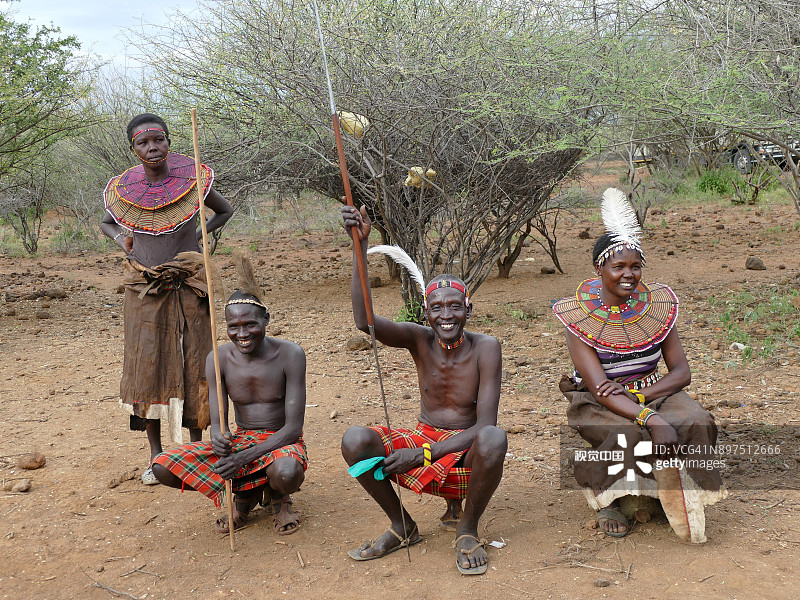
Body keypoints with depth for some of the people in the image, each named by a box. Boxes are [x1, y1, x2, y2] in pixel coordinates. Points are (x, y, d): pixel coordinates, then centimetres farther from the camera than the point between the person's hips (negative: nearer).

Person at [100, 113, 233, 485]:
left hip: (188, 285, -1)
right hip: (144, 287, 1)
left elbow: (225, 210, 12)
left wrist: (197, 235, -1)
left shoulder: (192, 180, -6)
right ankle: (155, 455, 16)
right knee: (146, 367, 4)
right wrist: (120, 239, -1)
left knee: (193, 366, 3)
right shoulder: (123, 189, -1)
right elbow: (106, 223, 20)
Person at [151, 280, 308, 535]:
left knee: (286, 473, -41)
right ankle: (245, 494, 4)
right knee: (162, 467, -17)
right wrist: (219, 439, -36)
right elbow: (217, 424, -9)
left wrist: (245, 457, -30)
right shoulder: (218, 360, -7)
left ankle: (277, 495, 0)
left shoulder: (289, 354, -16)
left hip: (281, 443, -3)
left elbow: (293, 427, -18)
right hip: (240, 441, 4)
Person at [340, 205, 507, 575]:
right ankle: (402, 527, 2)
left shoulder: (485, 348, -15)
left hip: (466, 455, -3)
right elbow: (364, 320, -26)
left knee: (494, 439, -38)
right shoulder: (419, 340, -7)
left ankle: (467, 529, -9)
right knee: (354, 440, -22)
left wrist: (422, 454, -26)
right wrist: (360, 245, -33)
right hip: (422, 439, 3)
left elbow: (484, 424, -19)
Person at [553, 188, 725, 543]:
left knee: (698, 423, -25)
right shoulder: (579, 316, -15)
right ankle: (607, 500, -4)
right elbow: (598, 387, -24)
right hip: (599, 404, -3)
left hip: (652, 392, 4)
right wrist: (652, 419, -37)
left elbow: (681, 372, -3)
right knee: (632, 435, -34)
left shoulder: (657, 304, -2)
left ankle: (676, 496, -3)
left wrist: (639, 395, -22)